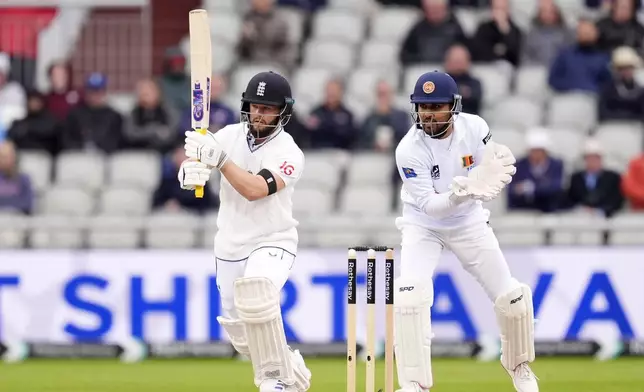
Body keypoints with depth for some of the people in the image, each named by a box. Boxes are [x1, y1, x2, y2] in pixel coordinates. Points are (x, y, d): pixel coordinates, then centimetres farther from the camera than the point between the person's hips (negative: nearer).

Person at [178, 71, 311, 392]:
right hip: (230, 247, 5)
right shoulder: (230, 136, -2)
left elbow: (254, 190, -30)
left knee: (254, 293, -35)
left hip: (272, 244, -5)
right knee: (241, 333, 9)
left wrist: (218, 157, -37)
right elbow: (186, 172, -10)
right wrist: (191, 171, -34)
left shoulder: (289, 154, -15)